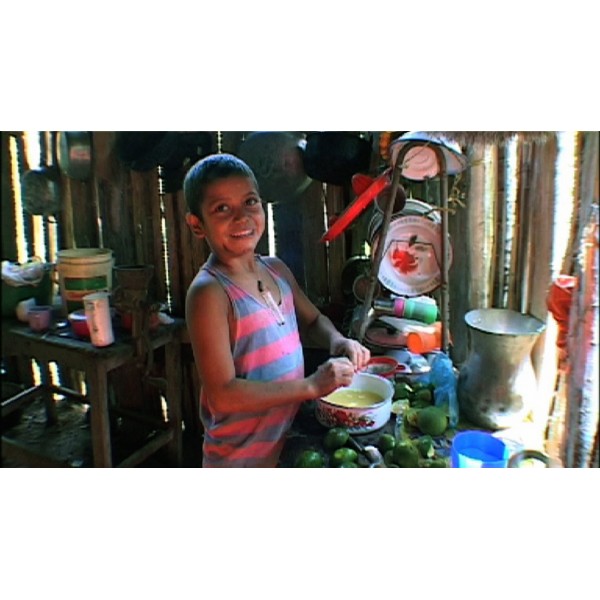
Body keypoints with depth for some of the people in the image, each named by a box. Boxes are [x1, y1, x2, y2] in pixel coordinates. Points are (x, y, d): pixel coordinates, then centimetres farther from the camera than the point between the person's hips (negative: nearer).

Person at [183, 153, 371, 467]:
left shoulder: (276, 269, -1)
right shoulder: (208, 292, -22)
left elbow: (312, 320, 15)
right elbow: (223, 395, -25)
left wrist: (337, 341, -6)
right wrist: (312, 386, -26)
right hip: (240, 458, -6)